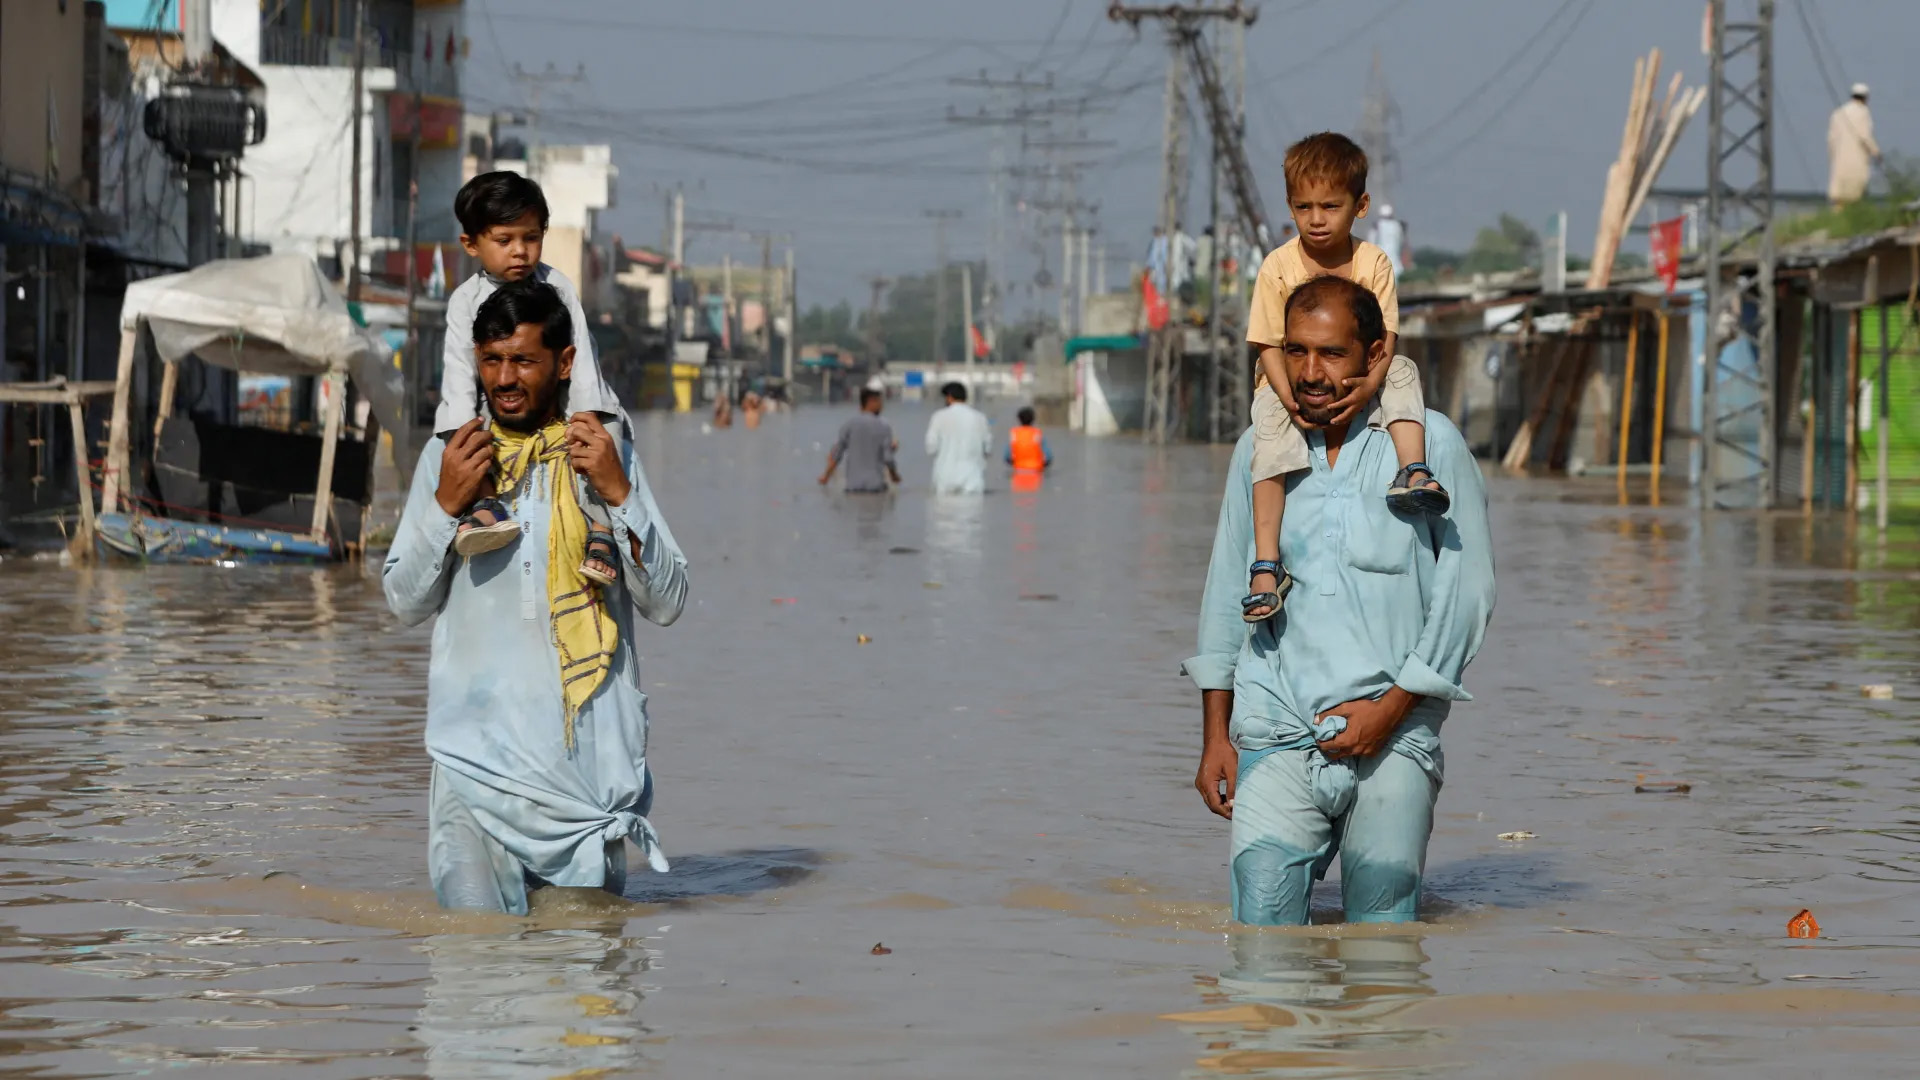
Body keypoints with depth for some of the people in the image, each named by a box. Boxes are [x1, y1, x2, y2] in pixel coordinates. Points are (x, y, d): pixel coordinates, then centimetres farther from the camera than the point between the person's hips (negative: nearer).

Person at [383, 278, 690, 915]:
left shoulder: (605, 453, 4)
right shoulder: (449, 455, 7)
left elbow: (666, 604, 0)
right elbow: (405, 603, 7)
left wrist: (617, 493, -12)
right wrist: (446, 503, -7)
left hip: (589, 743, 0)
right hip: (477, 747, 0)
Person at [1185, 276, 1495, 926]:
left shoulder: (1430, 444, 1)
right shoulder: (1260, 448, 12)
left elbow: (1467, 589, 0)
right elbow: (1227, 592, 18)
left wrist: (1392, 708, -8)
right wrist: (1215, 737, 14)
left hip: (1393, 747, -2)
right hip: (1275, 736, 2)